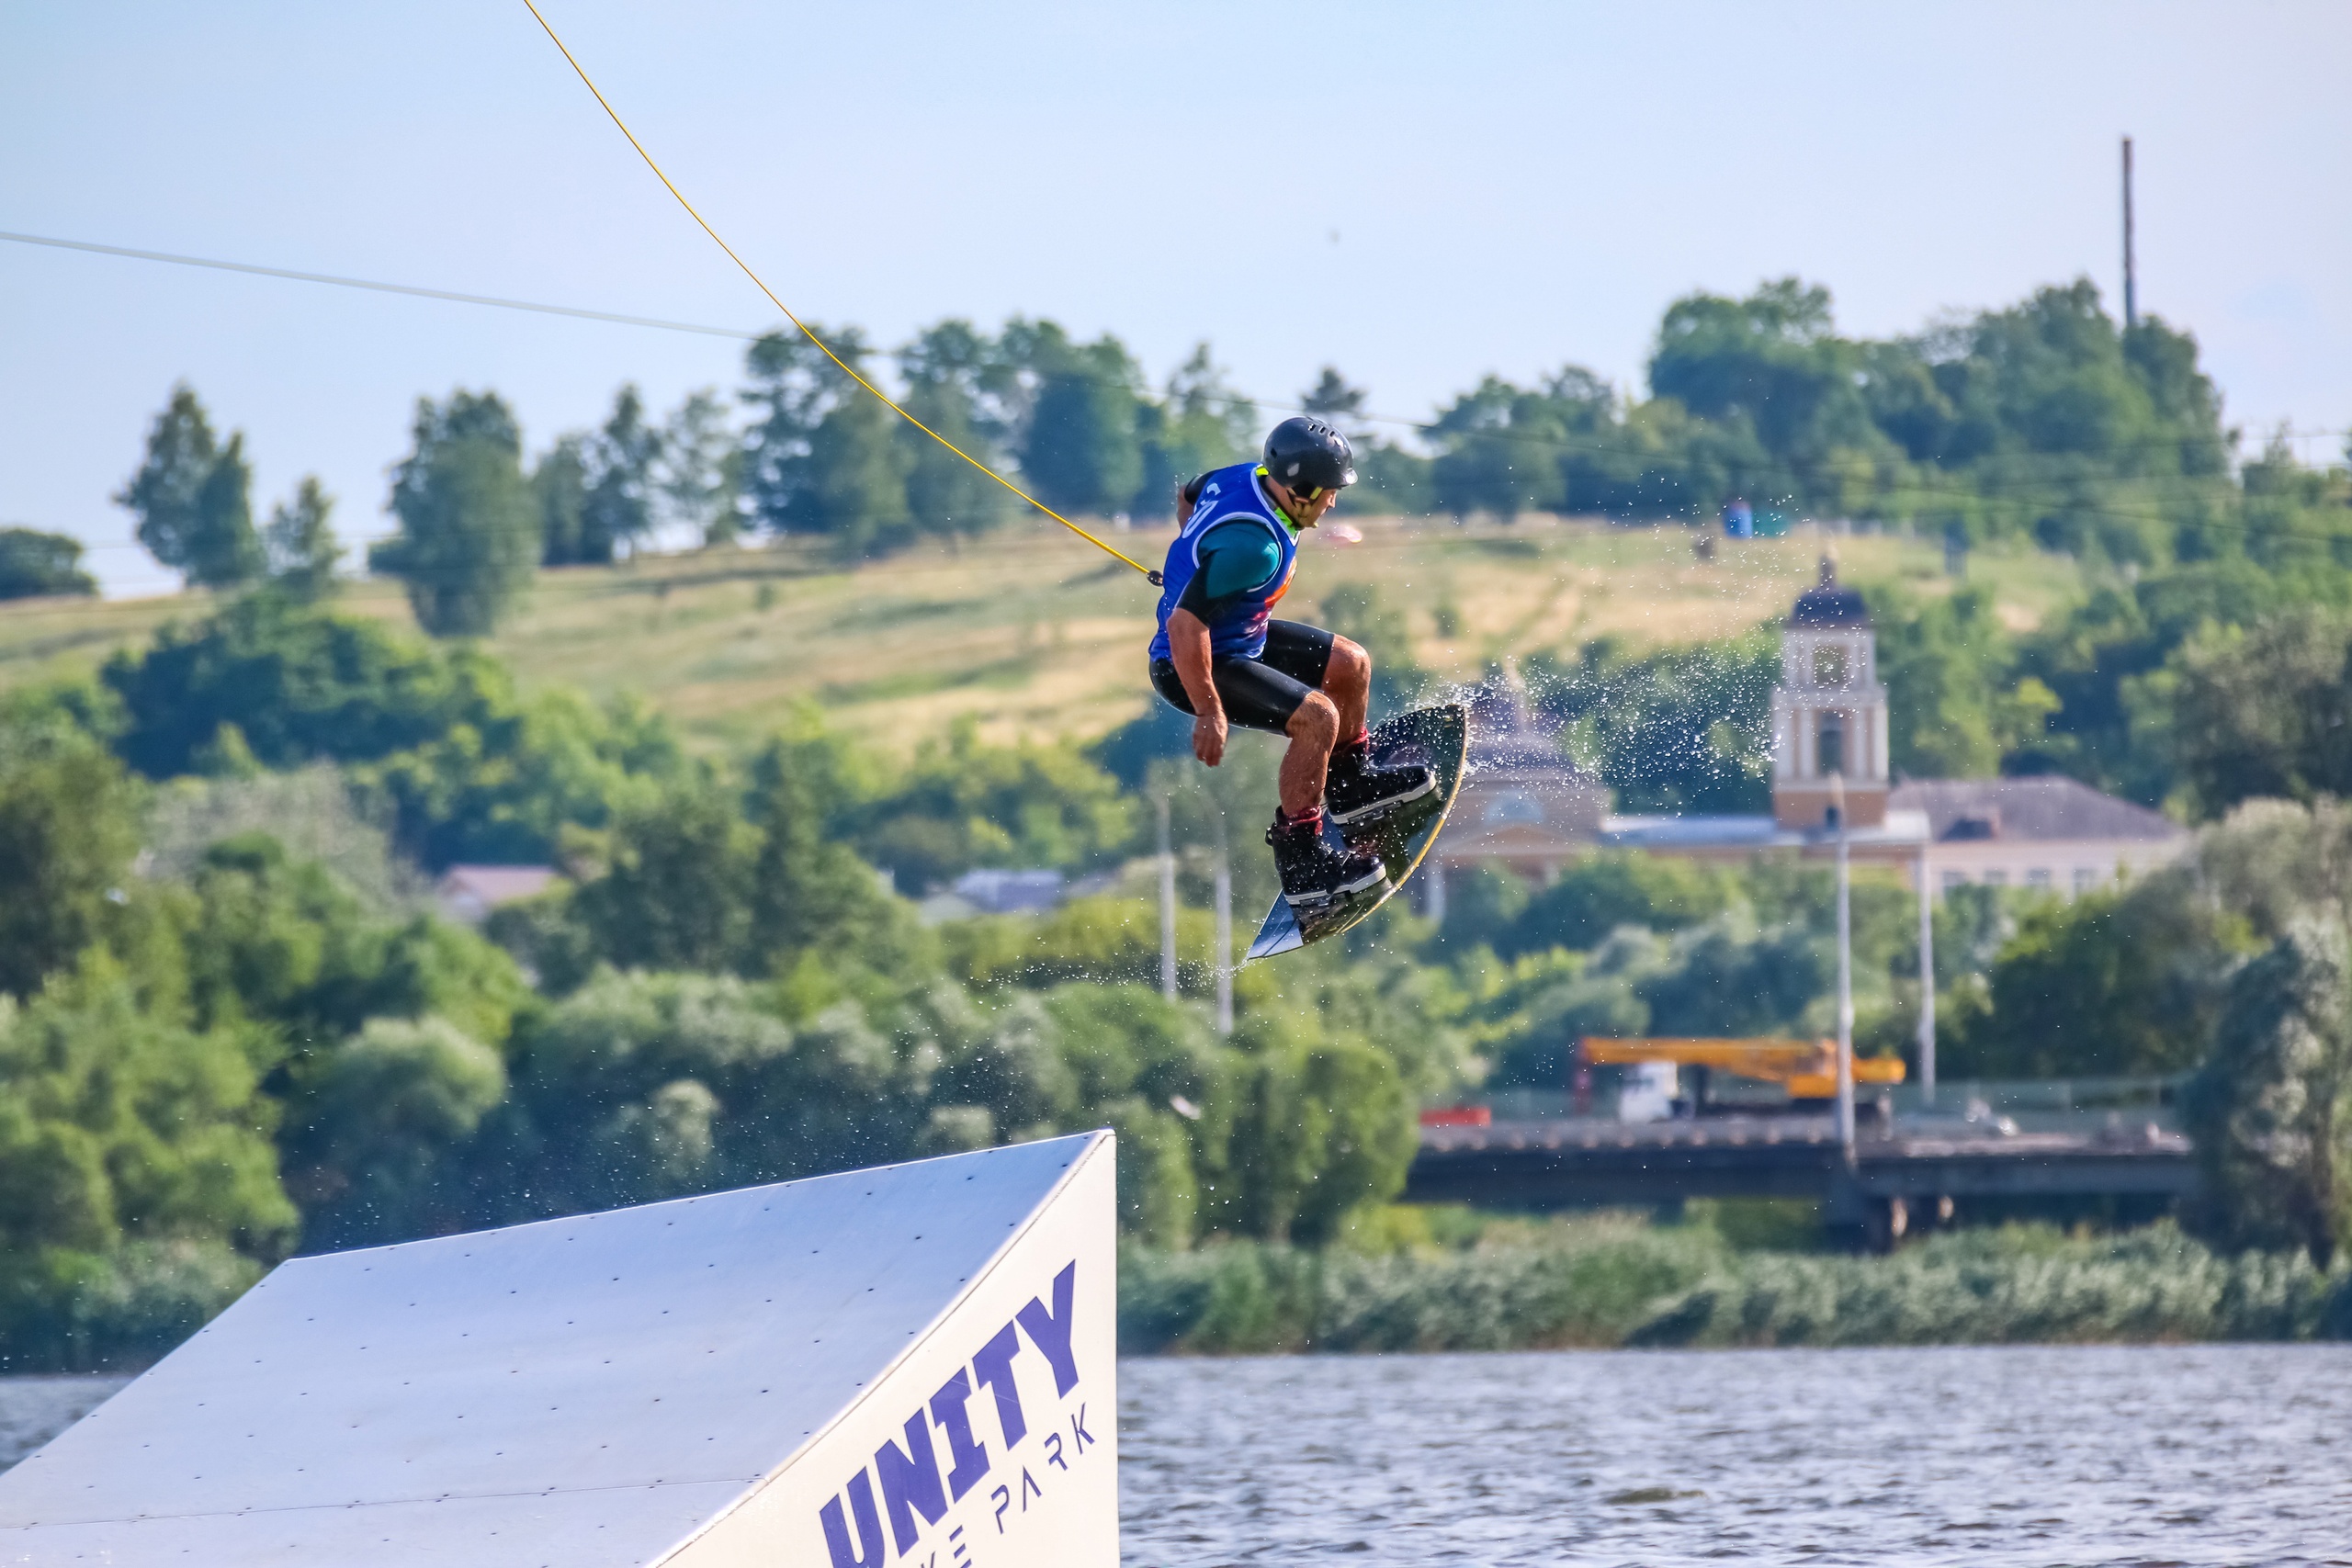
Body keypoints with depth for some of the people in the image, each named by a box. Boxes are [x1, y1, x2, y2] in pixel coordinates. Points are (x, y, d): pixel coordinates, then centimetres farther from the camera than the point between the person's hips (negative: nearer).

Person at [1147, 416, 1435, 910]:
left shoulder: (1247, 478, -7)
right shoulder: (1255, 548, -35)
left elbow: (1187, 497, 15)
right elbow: (1185, 624, -36)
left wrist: (1201, 562, 29)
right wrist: (1208, 713, -29)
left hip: (1240, 634, 10)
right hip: (1193, 664, -10)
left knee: (1351, 666, 14)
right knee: (1317, 717, -22)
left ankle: (1351, 785, 36)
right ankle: (1301, 862, -11)